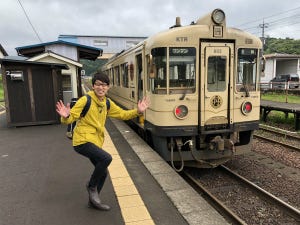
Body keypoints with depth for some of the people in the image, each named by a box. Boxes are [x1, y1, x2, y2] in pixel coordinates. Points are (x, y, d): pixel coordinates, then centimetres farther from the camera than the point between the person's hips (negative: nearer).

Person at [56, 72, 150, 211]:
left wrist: (138, 111, -2)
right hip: (83, 141, -8)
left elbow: (122, 114, 12)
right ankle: (92, 185, 0)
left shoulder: (107, 103, 7)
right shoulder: (86, 100, -14)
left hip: (95, 142, 8)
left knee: (103, 172, 14)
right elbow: (72, 117, -15)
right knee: (106, 158, -28)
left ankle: (93, 200, 36)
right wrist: (66, 117, -38)